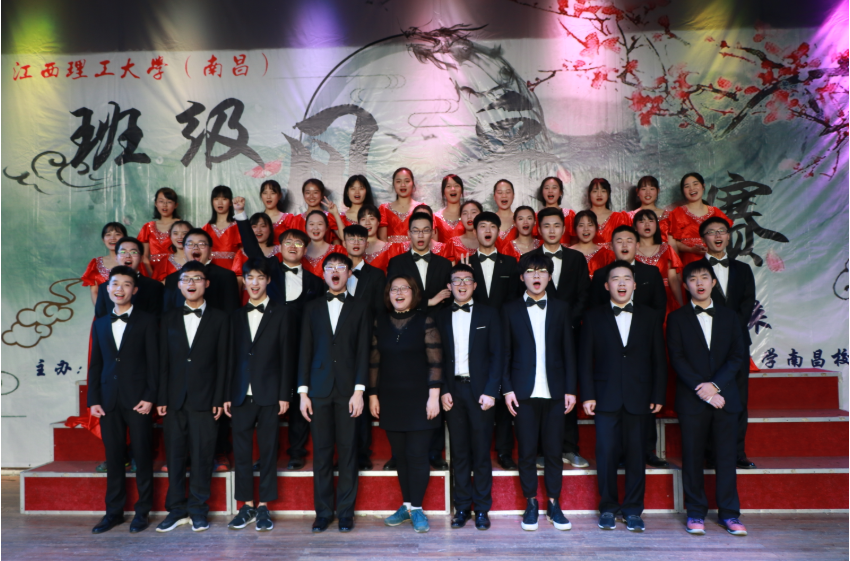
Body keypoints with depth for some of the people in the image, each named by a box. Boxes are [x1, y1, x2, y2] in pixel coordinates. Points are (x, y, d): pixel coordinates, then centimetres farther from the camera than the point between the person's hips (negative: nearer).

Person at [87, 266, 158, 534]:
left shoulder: (147, 321, 0)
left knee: (142, 457, 2)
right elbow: (95, 364, 12)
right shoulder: (100, 324, 14)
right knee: (113, 457, 9)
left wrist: (150, 397, -11)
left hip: (137, 399, -4)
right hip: (109, 400, 4)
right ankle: (114, 511, 20)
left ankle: (142, 511, 14)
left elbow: (154, 361, -4)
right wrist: (93, 399, 4)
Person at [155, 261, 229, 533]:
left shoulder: (219, 318, 4)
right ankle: (177, 509, 18)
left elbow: (222, 361, 0)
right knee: (174, 455, 6)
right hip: (175, 399, 3)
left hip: (204, 399, -2)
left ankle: (199, 510, 14)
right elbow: (163, 361, 9)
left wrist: (219, 399, -5)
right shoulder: (169, 319, 12)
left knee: (202, 456, 2)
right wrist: (161, 398, 2)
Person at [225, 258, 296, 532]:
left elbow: (287, 356, -2)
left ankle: (264, 507, 14)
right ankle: (247, 505, 18)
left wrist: (285, 395, -7)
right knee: (241, 451, 6)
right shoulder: (237, 316, 13)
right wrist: (227, 395, 6)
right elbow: (232, 357, 11)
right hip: (241, 394, 3)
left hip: (269, 394, -3)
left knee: (268, 451, 3)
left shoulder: (282, 314, 2)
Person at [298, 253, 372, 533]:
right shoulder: (312, 308, 13)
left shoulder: (360, 308, 7)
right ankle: (323, 512, 15)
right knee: (321, 452, 4)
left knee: (348, 452, 1)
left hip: (348, 390, -1)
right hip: (319, 390, 2)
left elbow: (363, 351, 1)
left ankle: (345, 511, 12)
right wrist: (303, 392, 3)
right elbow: (305, 351, 9)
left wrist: (359, 391, -8)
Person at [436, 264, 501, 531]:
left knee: (481, 452, 3)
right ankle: (462, 507, 16)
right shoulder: (440, 317, 9)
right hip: (453, 391, 2)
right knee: (459, 452, 6)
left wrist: (490, 391, -8)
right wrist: (442, 391, -4)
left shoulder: (488, 314, 5)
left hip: (480, 390, -1)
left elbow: (497, 355, 0)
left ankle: (482, 509, 14)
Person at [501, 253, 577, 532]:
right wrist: (507, 388, -3)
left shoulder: (561, 308, 8)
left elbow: (569, 351, 6)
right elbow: (505, 352, 4)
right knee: (527, 452, 5)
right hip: (524, 392, 0)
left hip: (554, 392, 1)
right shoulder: (510, 309, 6)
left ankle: (553, 503, 21)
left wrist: (571, 389, 1)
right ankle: (531, 504, 19)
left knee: (554, 451, 6)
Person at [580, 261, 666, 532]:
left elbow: (659, 360, 8)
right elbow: (585, 360, 4)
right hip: (606, 398, -1)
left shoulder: (650, 317, 10)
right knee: (606, 454, 0)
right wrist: (587, 395, -3)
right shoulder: (593, 317, 7)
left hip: (639, 398, 1)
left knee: (636, 455, 5)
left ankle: (633, 510, 19)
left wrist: (658, 396, 2)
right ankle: (608, 507, 16)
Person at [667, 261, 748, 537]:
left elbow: (738, 356, 3)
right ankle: (696, 513, 14)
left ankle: (729, 514, 17)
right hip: (691, 399, -2)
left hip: (725, 397, 2)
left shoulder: (729, 316, 11)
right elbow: (677, 359, -3)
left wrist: (716, 385, -10)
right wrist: (702, 390, -12)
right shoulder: (676, 318, 4)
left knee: (726, 455, 6)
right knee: (692, 457, 3)